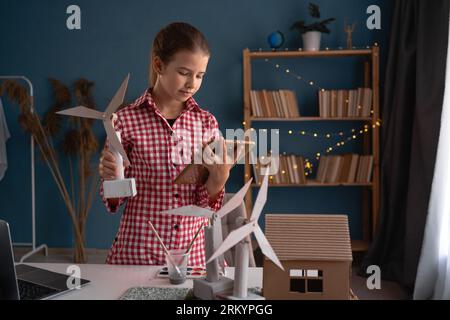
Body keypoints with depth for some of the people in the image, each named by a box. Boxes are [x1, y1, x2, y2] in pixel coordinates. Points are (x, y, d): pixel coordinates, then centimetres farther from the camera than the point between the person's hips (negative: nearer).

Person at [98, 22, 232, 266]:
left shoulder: (207, 122, 1)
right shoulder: (127, 120, -7)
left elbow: (208, 205, 3)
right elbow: (114, 201, 2)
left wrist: (218, 178, -16)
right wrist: (111, 180, -18)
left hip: (196, 253, 3)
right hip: (138, 254, -2)